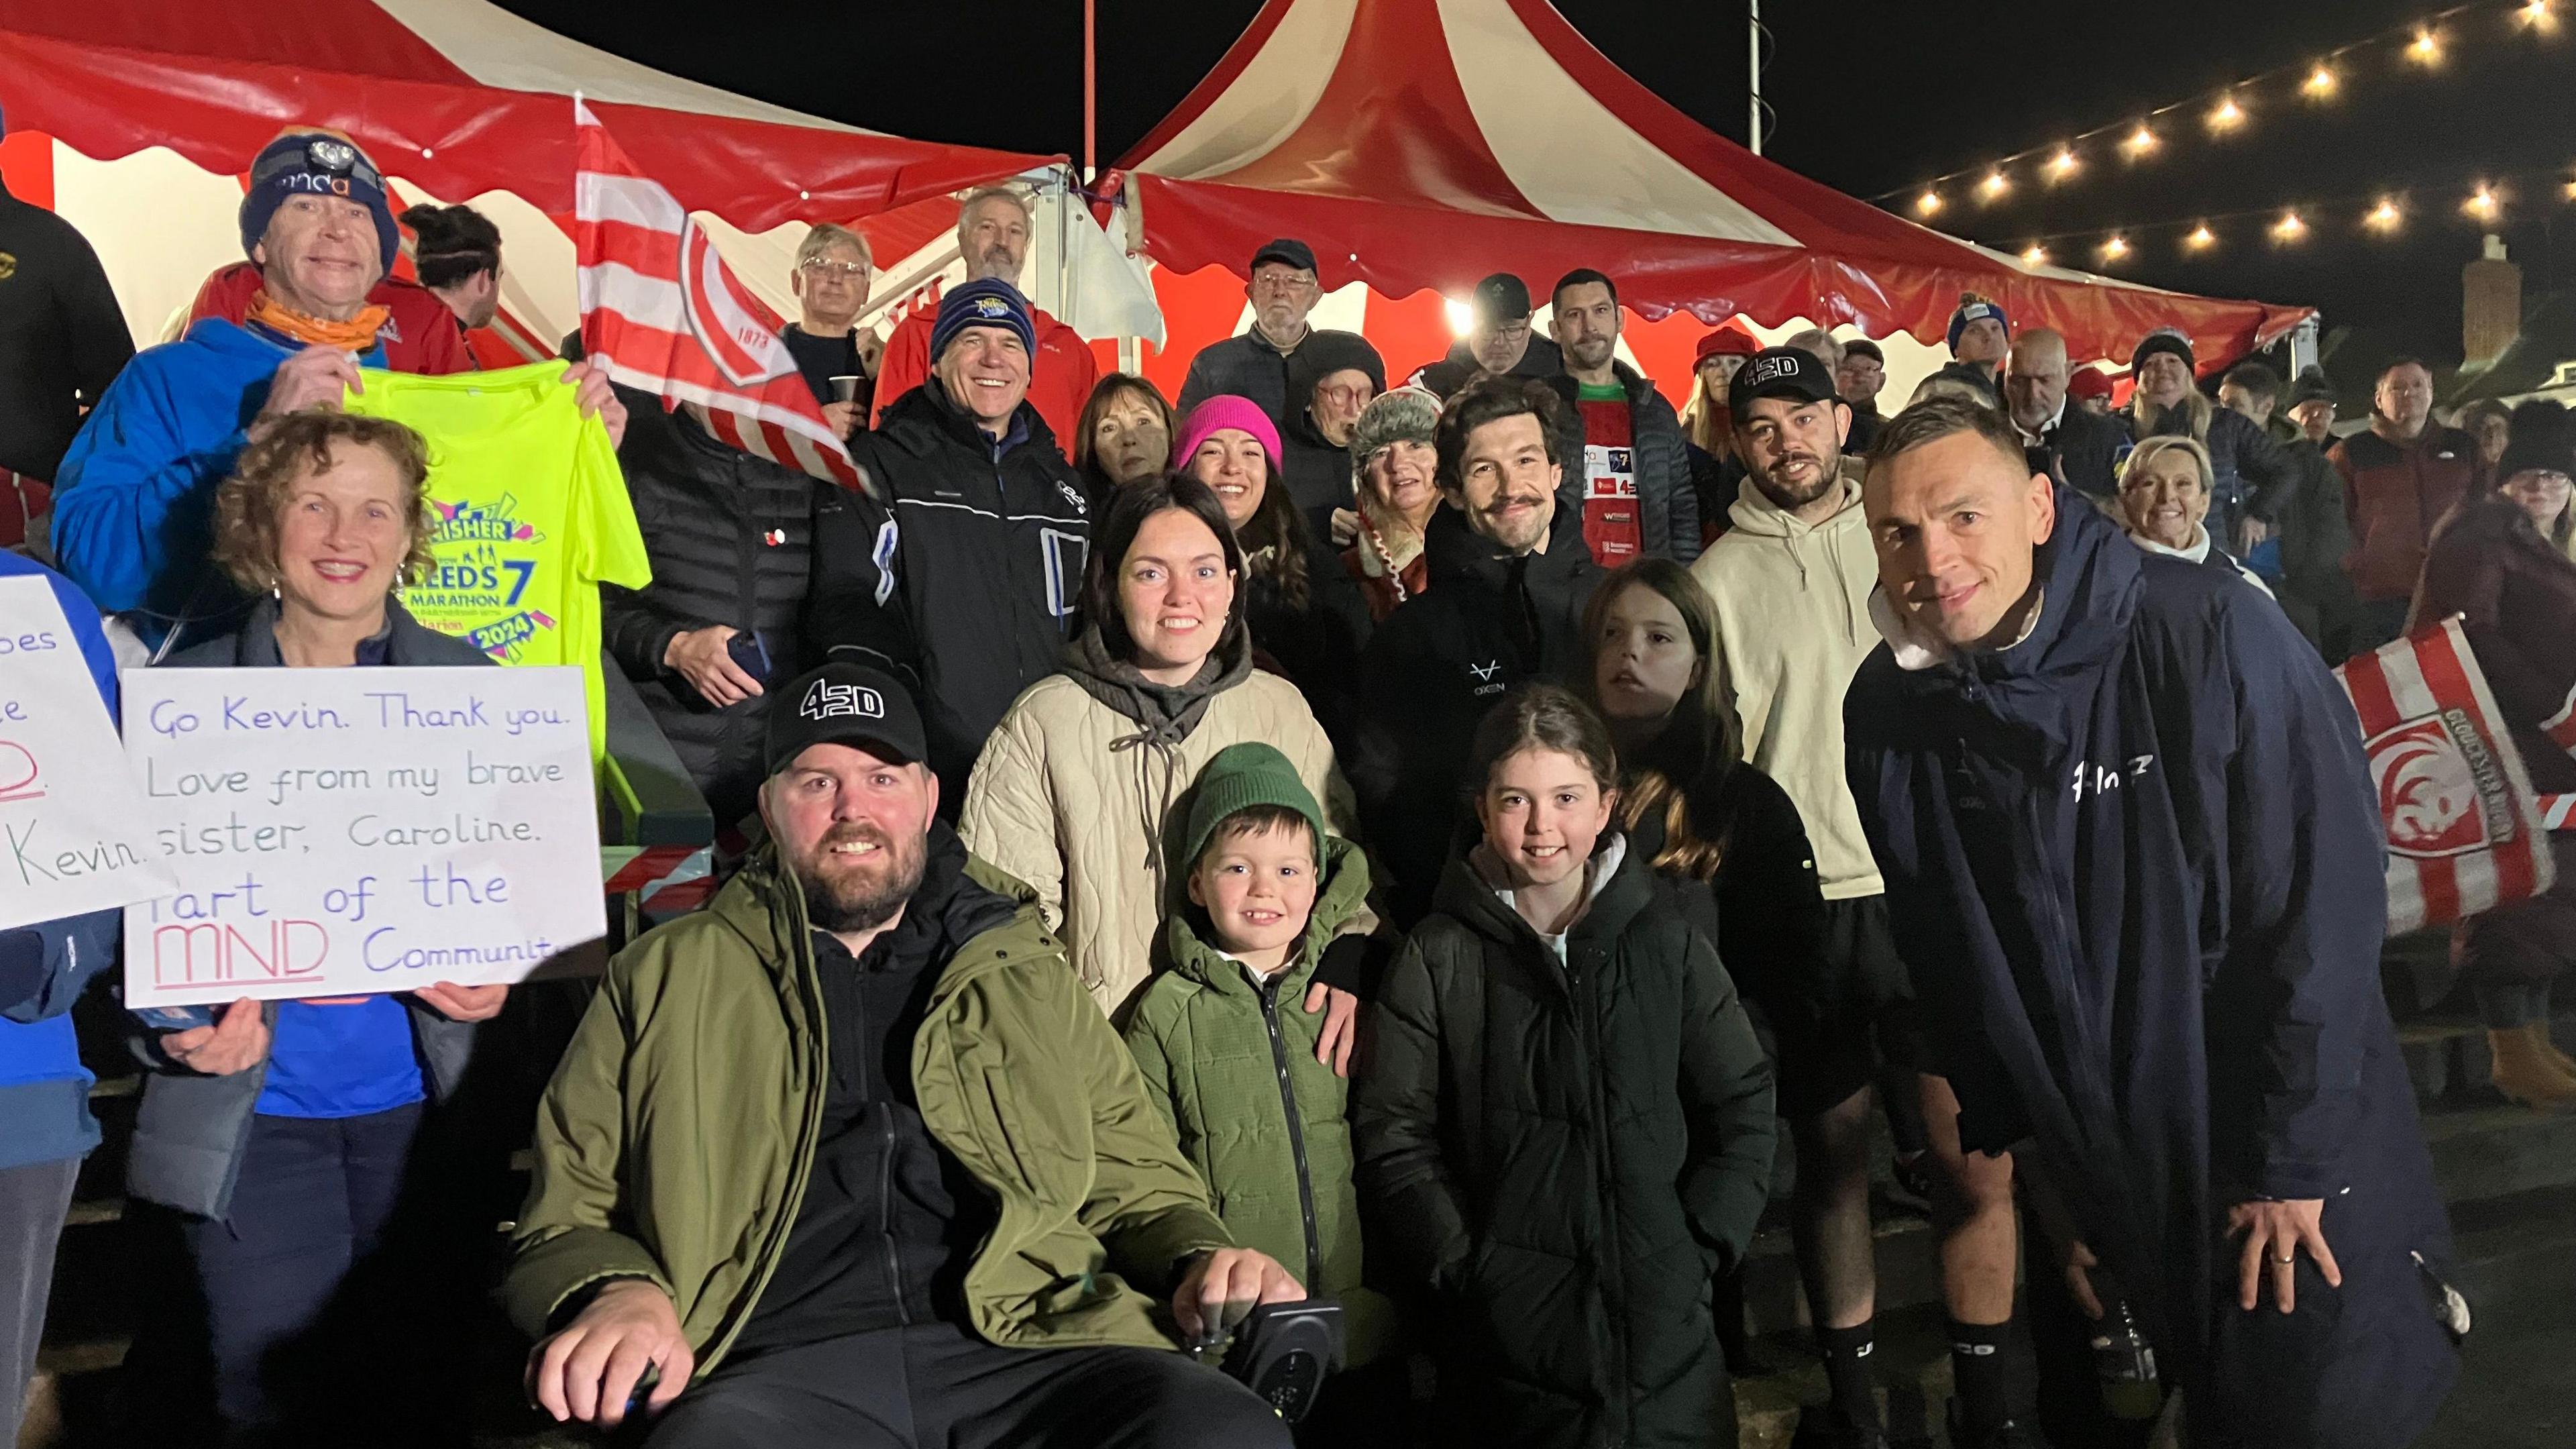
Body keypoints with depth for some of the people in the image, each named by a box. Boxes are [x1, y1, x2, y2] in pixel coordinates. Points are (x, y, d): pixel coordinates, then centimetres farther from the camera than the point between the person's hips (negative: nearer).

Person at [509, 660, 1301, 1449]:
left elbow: (1137, 1176, 22)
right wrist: (616, 1293, -8)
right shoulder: (664, 979, 19)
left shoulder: (1020, 970, 23)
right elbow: (563, 1217, 15)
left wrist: (1201, 1258, 0)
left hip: (1019, 1350, 3)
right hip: (779, 1369, -2)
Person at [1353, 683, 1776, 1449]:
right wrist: (1467, 1265, -10)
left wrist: (1700, 1250, -4)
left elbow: (1742, 1111, 6)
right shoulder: (1438, 956, 0)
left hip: (1666, 1324, 2)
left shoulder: (1668, 946, 5)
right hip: (1510, 1325, -2)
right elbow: (1392, 1134, -1)